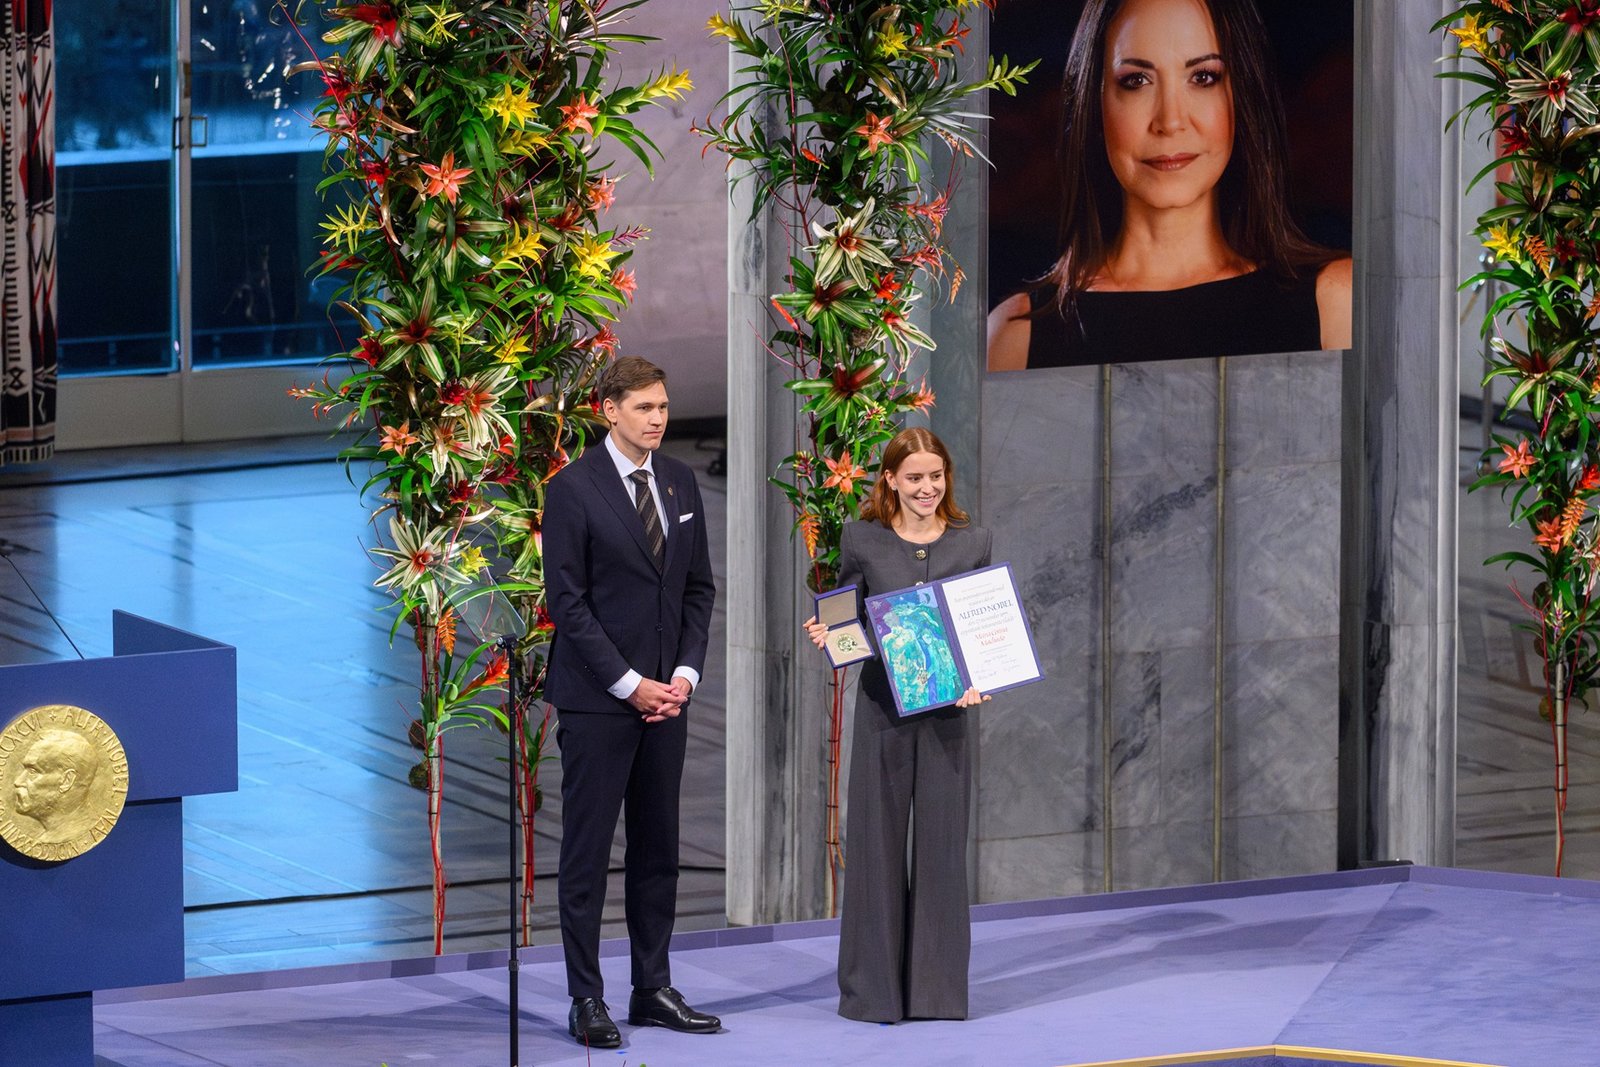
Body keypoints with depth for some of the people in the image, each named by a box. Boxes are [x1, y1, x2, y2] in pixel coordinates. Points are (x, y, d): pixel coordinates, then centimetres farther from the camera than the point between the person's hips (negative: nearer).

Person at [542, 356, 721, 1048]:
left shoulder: (679, 482, 10)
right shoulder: (573, 489, -8)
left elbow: (698, 587, 14)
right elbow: (567, 601, -11)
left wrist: (685, 674, 0)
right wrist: (629, 684, -14)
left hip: (666, 695, 6)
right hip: (596, 700, -6)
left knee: (658, 848, 9)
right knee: (587, 852, -2)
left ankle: (654, 990, 15)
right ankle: (587, 1001, 1)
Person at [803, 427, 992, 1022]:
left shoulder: (972, 543, 5)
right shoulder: (863, 541, 2)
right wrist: (828, 636, -12)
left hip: (947, 707, 1)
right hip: (882, 706, -1)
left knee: (941, 842, 3)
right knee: (877, 840, 2)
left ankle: (937, 988, 11)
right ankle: (873, 988, 10)